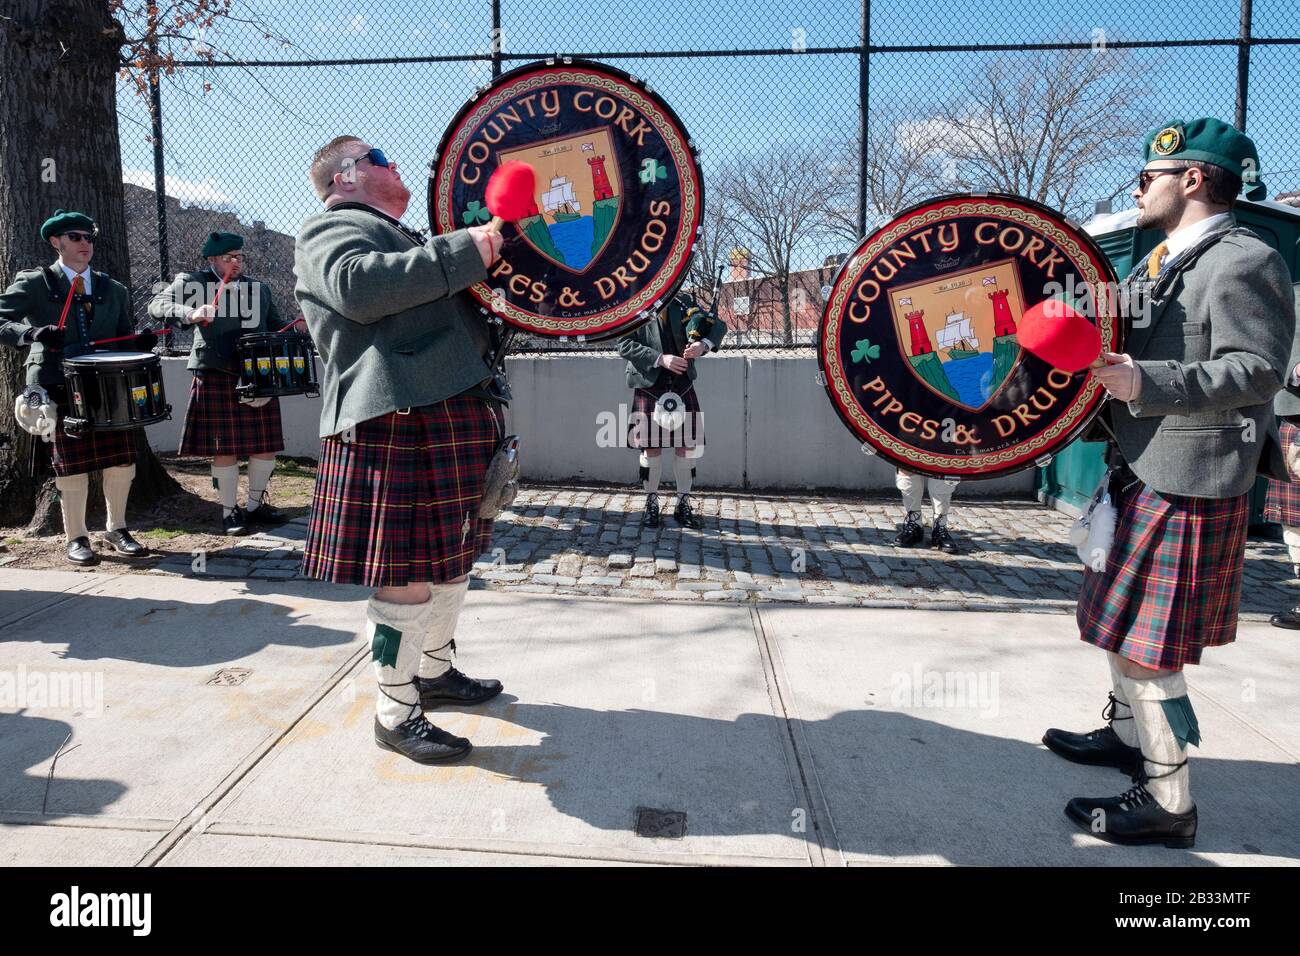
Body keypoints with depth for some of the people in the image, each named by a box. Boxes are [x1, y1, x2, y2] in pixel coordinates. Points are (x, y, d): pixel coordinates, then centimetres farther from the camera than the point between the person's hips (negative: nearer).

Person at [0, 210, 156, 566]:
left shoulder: (114, 290, 16)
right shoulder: (34, 283, 3)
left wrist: (140, 341, -3)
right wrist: (33, 333, -25)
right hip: (59, 387, -3)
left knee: (122, 461, 3)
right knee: (72, 466, 2)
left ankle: (117, 529, 21)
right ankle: (76, 538, 15)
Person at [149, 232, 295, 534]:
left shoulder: (259, 288, 18)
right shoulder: (192, 283, 3)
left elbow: (276, 327, 26)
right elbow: (158, 305, -9)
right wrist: (190, 313, -28)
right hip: (216, 377, -4)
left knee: (266, 446, 6)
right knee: (225, 450, -1)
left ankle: (255, 505, 22)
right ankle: (229, 511, 13)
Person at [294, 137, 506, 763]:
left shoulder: (402, 240, 31)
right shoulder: (330, 230, 0)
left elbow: (456, 318, 39)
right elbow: (358, 286, -23)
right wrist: (464, 251, -21)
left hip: (453, 412, 10)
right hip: (396, 419, -10)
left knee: (451, 558, 17)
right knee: (408, 573, -7)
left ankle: (434, 673, 33)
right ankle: (396, 714, 6)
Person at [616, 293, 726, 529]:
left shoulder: (684, 304, 9)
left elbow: (719, 325, 4)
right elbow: (625, 345, -10)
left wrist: (703, 344, -18)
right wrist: (660, 359, -21)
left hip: (682, 387, 3)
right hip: (649, 387, -2)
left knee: (687, 446, 4)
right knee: (651, 447, 1)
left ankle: (683, 505, 17)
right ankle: (651, 504, 18)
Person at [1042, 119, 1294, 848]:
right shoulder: (1165, 261, 15)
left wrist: (1145, 382, -29)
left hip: (1188, 486, -10)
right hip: (1139, 472, 10)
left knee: (1146, 645, -4)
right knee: (1120, 620, 22)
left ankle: (1169, 803, 11)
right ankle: (1129, 734, 41)